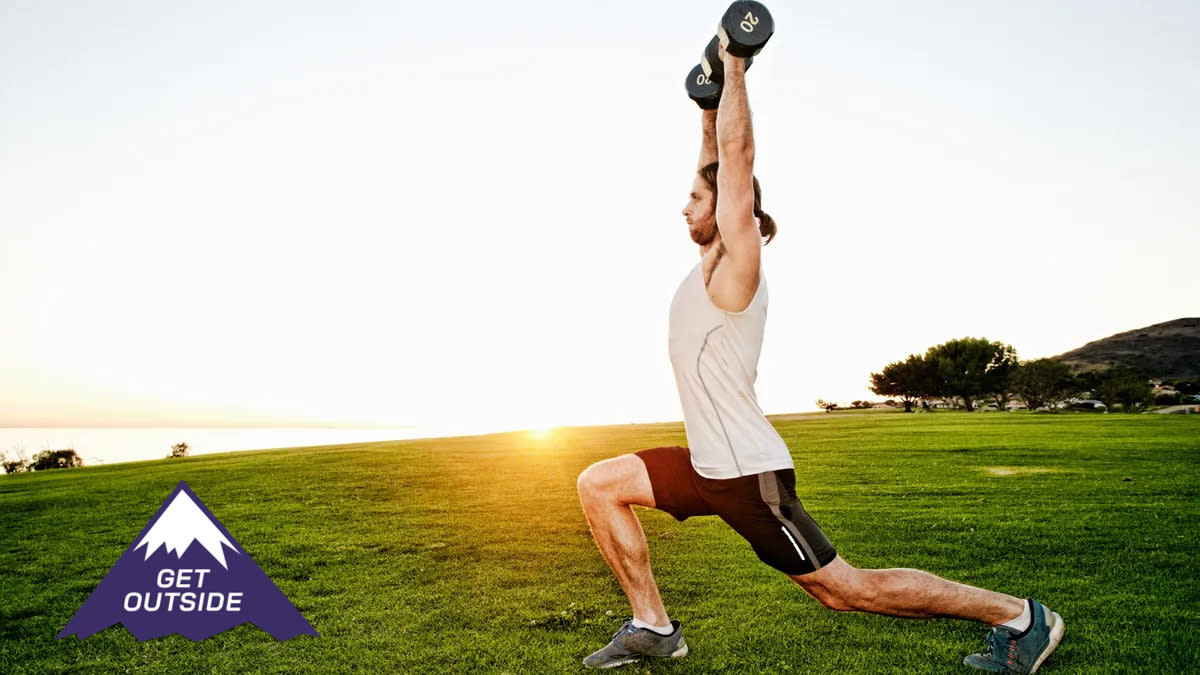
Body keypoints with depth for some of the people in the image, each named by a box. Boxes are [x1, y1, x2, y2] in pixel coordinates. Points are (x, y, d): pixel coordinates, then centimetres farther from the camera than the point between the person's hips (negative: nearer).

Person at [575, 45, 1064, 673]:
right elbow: (718, 165, 22)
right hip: (709, 467, 9)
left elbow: (738, 158, -17)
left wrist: (735, 67, -10)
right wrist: (710, 108, 24)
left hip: (749, 475, -9)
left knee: (846, 589, 0)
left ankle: (1019, 617, 16)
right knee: (598, 485, 8)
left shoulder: (735, 267, -13)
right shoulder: (712, 263, 9)